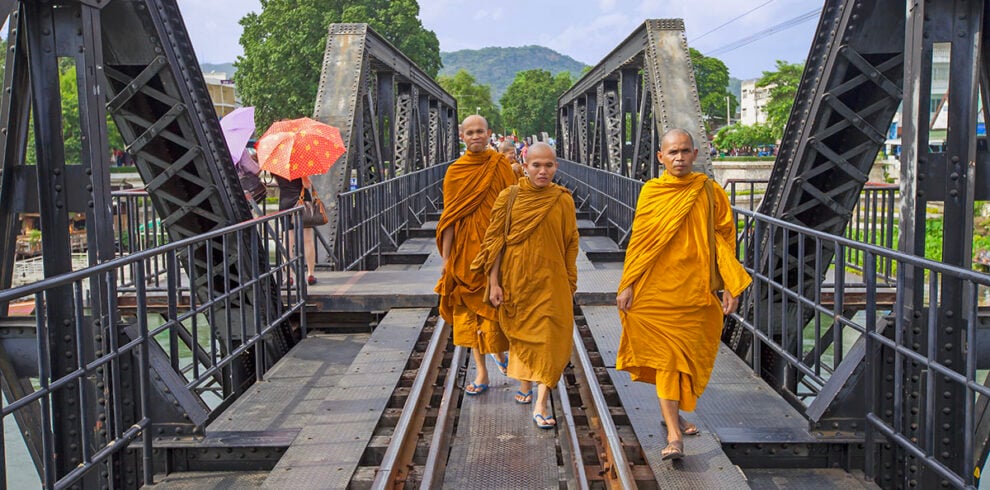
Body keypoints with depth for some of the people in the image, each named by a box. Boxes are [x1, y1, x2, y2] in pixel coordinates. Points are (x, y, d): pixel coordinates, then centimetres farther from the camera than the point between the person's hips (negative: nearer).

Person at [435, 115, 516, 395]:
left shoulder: (501, 166, -2)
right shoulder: (455, 171, 2)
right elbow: (450, 216, 2)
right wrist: (446, 257, -1)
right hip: (465, 248, 2)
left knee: (495, 305, 4)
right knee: (471, 306, 4)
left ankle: (499, 350, 34)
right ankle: (481, 372, 13)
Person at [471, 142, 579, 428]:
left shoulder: (563, 200, -3)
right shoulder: (510, 197, -5)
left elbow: (571, 243, 5)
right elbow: (495, 241, -3)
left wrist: (571, 281, 8)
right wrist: (494, 283, -6)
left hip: (550, 281, 0)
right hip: (516, 279, 1)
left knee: (549, 337, -7)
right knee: (520, 332, 15)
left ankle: (541, 404, -5)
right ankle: (525, 384, 37)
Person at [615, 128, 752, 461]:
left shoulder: (710, 193, 1)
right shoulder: (651, 191, -1)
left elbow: (722, 238, 2)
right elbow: (639, 241, 1)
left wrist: (731, 284, -7)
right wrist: (628, 286, -2)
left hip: (695, 290, 2)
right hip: (655, 290, -2)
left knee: (687, 356, 10)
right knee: (666, 356, -4)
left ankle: (672, 412, 32)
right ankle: (673, 435, -5)